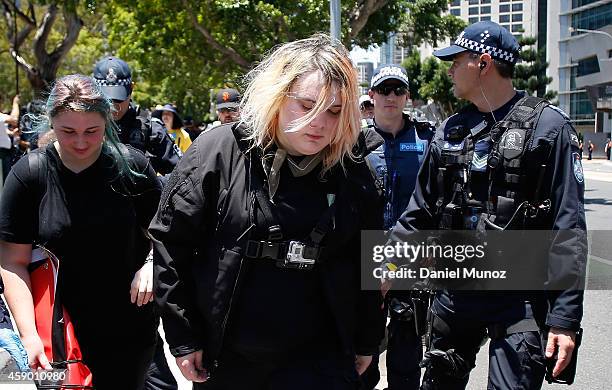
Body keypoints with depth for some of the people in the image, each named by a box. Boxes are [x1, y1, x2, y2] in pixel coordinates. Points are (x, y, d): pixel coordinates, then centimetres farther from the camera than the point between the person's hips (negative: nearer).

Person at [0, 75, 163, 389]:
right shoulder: (29, 174, -8)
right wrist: (29, 336, -14)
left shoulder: (131, 165, -8)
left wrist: (151, 265, -15)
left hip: (131, 330, 1)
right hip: (60, 332, 0)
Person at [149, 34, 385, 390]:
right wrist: (183, 337, -4)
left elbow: (369, 263, 9)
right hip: (224, 360, 0)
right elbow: (172, 243, -5)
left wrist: (367, 342, 14)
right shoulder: (218, 153, -10)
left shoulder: (352, 171, -2)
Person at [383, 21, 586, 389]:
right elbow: (420, 210, 16)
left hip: (521, 298, -5)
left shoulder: (548, 126, -7)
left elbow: (568, 228, -12)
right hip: (455, 290, 6)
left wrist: (565, 317, -16)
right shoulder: (450, 131, 10)